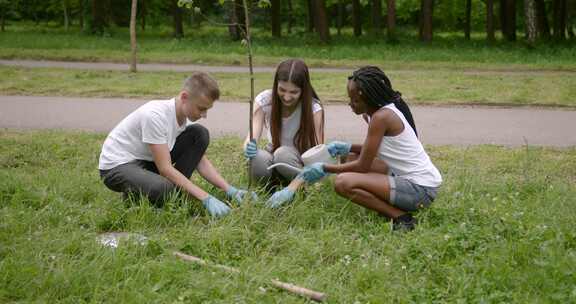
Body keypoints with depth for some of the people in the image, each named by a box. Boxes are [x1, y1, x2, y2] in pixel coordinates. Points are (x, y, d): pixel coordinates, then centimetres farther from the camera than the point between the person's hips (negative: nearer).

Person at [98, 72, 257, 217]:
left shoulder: (187, 116, -5)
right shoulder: (155, 115, -30)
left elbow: (201, 162, 0)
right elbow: (165, 168, -30)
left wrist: (229, 189, -14)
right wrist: (206, 198, -33)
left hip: (148, 162, 8)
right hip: (117, 166, -8)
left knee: (200, 134, -6)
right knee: (162, 189, -39)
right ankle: (133, 194, -3)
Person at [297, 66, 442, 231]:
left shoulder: (381, 117, -19)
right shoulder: (387, 109, 8)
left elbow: (363, 167, -15)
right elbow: (375, 149, 22)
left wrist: (324, 169, -5)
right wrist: (348, 147, 7)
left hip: (420, 189, -10)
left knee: (343, 182, -21)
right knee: (352, 157, 18)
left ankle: (401, 217, -13)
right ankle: (393, 206, 6)